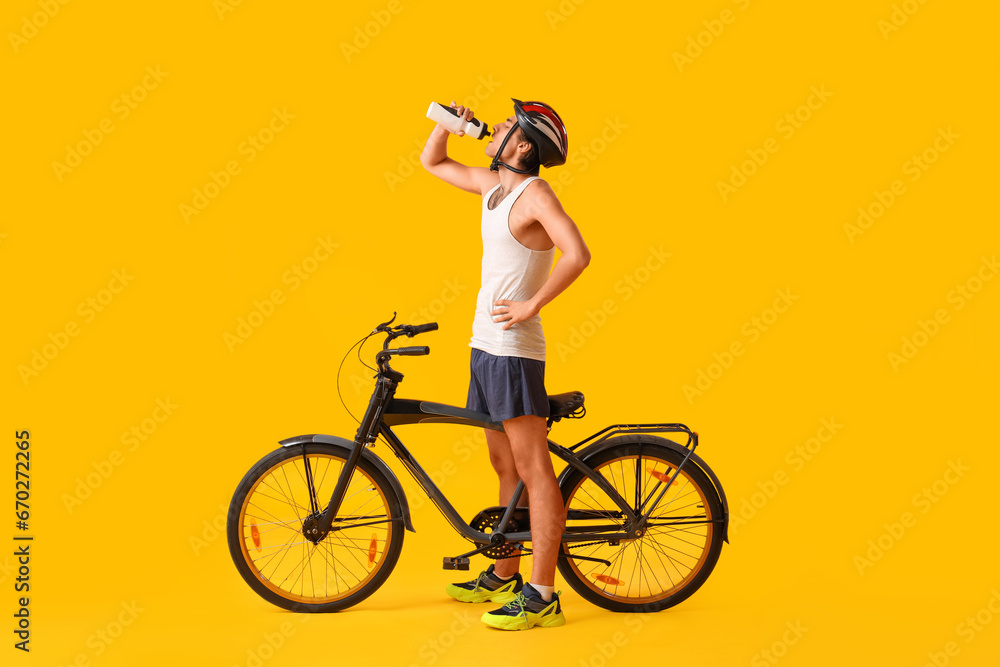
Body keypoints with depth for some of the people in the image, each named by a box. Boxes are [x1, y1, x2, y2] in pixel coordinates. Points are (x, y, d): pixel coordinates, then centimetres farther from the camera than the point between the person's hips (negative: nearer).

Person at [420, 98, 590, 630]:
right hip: (486, 345, 9)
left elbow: (577, 254, -26)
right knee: (505, 467, 16)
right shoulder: (491, 184, 12)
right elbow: (432, 162, 26)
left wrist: (531, 305, -21)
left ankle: (541, 597, -2)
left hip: (513, 350, -9)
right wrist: (449, 122, 9)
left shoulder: (535, 193, -13)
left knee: (534, 472, -6)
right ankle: (503, 576, 27)